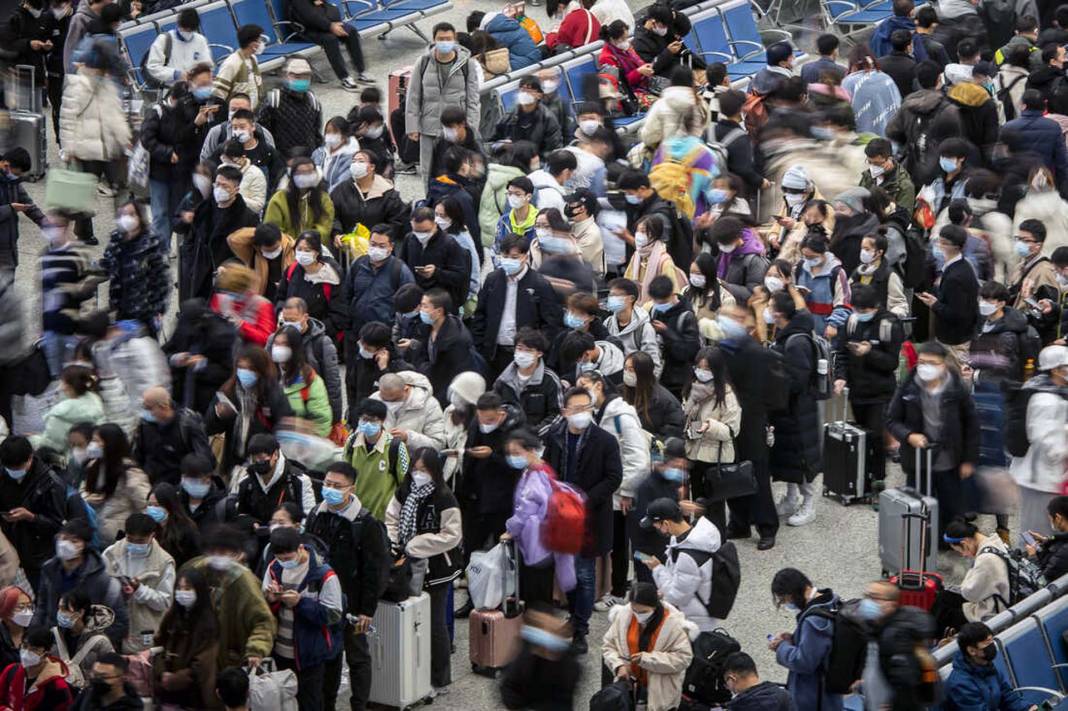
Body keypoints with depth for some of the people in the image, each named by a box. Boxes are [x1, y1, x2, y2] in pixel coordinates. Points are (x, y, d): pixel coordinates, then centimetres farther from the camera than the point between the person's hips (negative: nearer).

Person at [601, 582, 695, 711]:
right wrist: (619, 665, -18)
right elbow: (609, 646, 2)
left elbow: (683, 658, -18)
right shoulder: (624, 615, -7)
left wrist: (647, 658, -26)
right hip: (629, 682, 3)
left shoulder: (673, 623, -18)